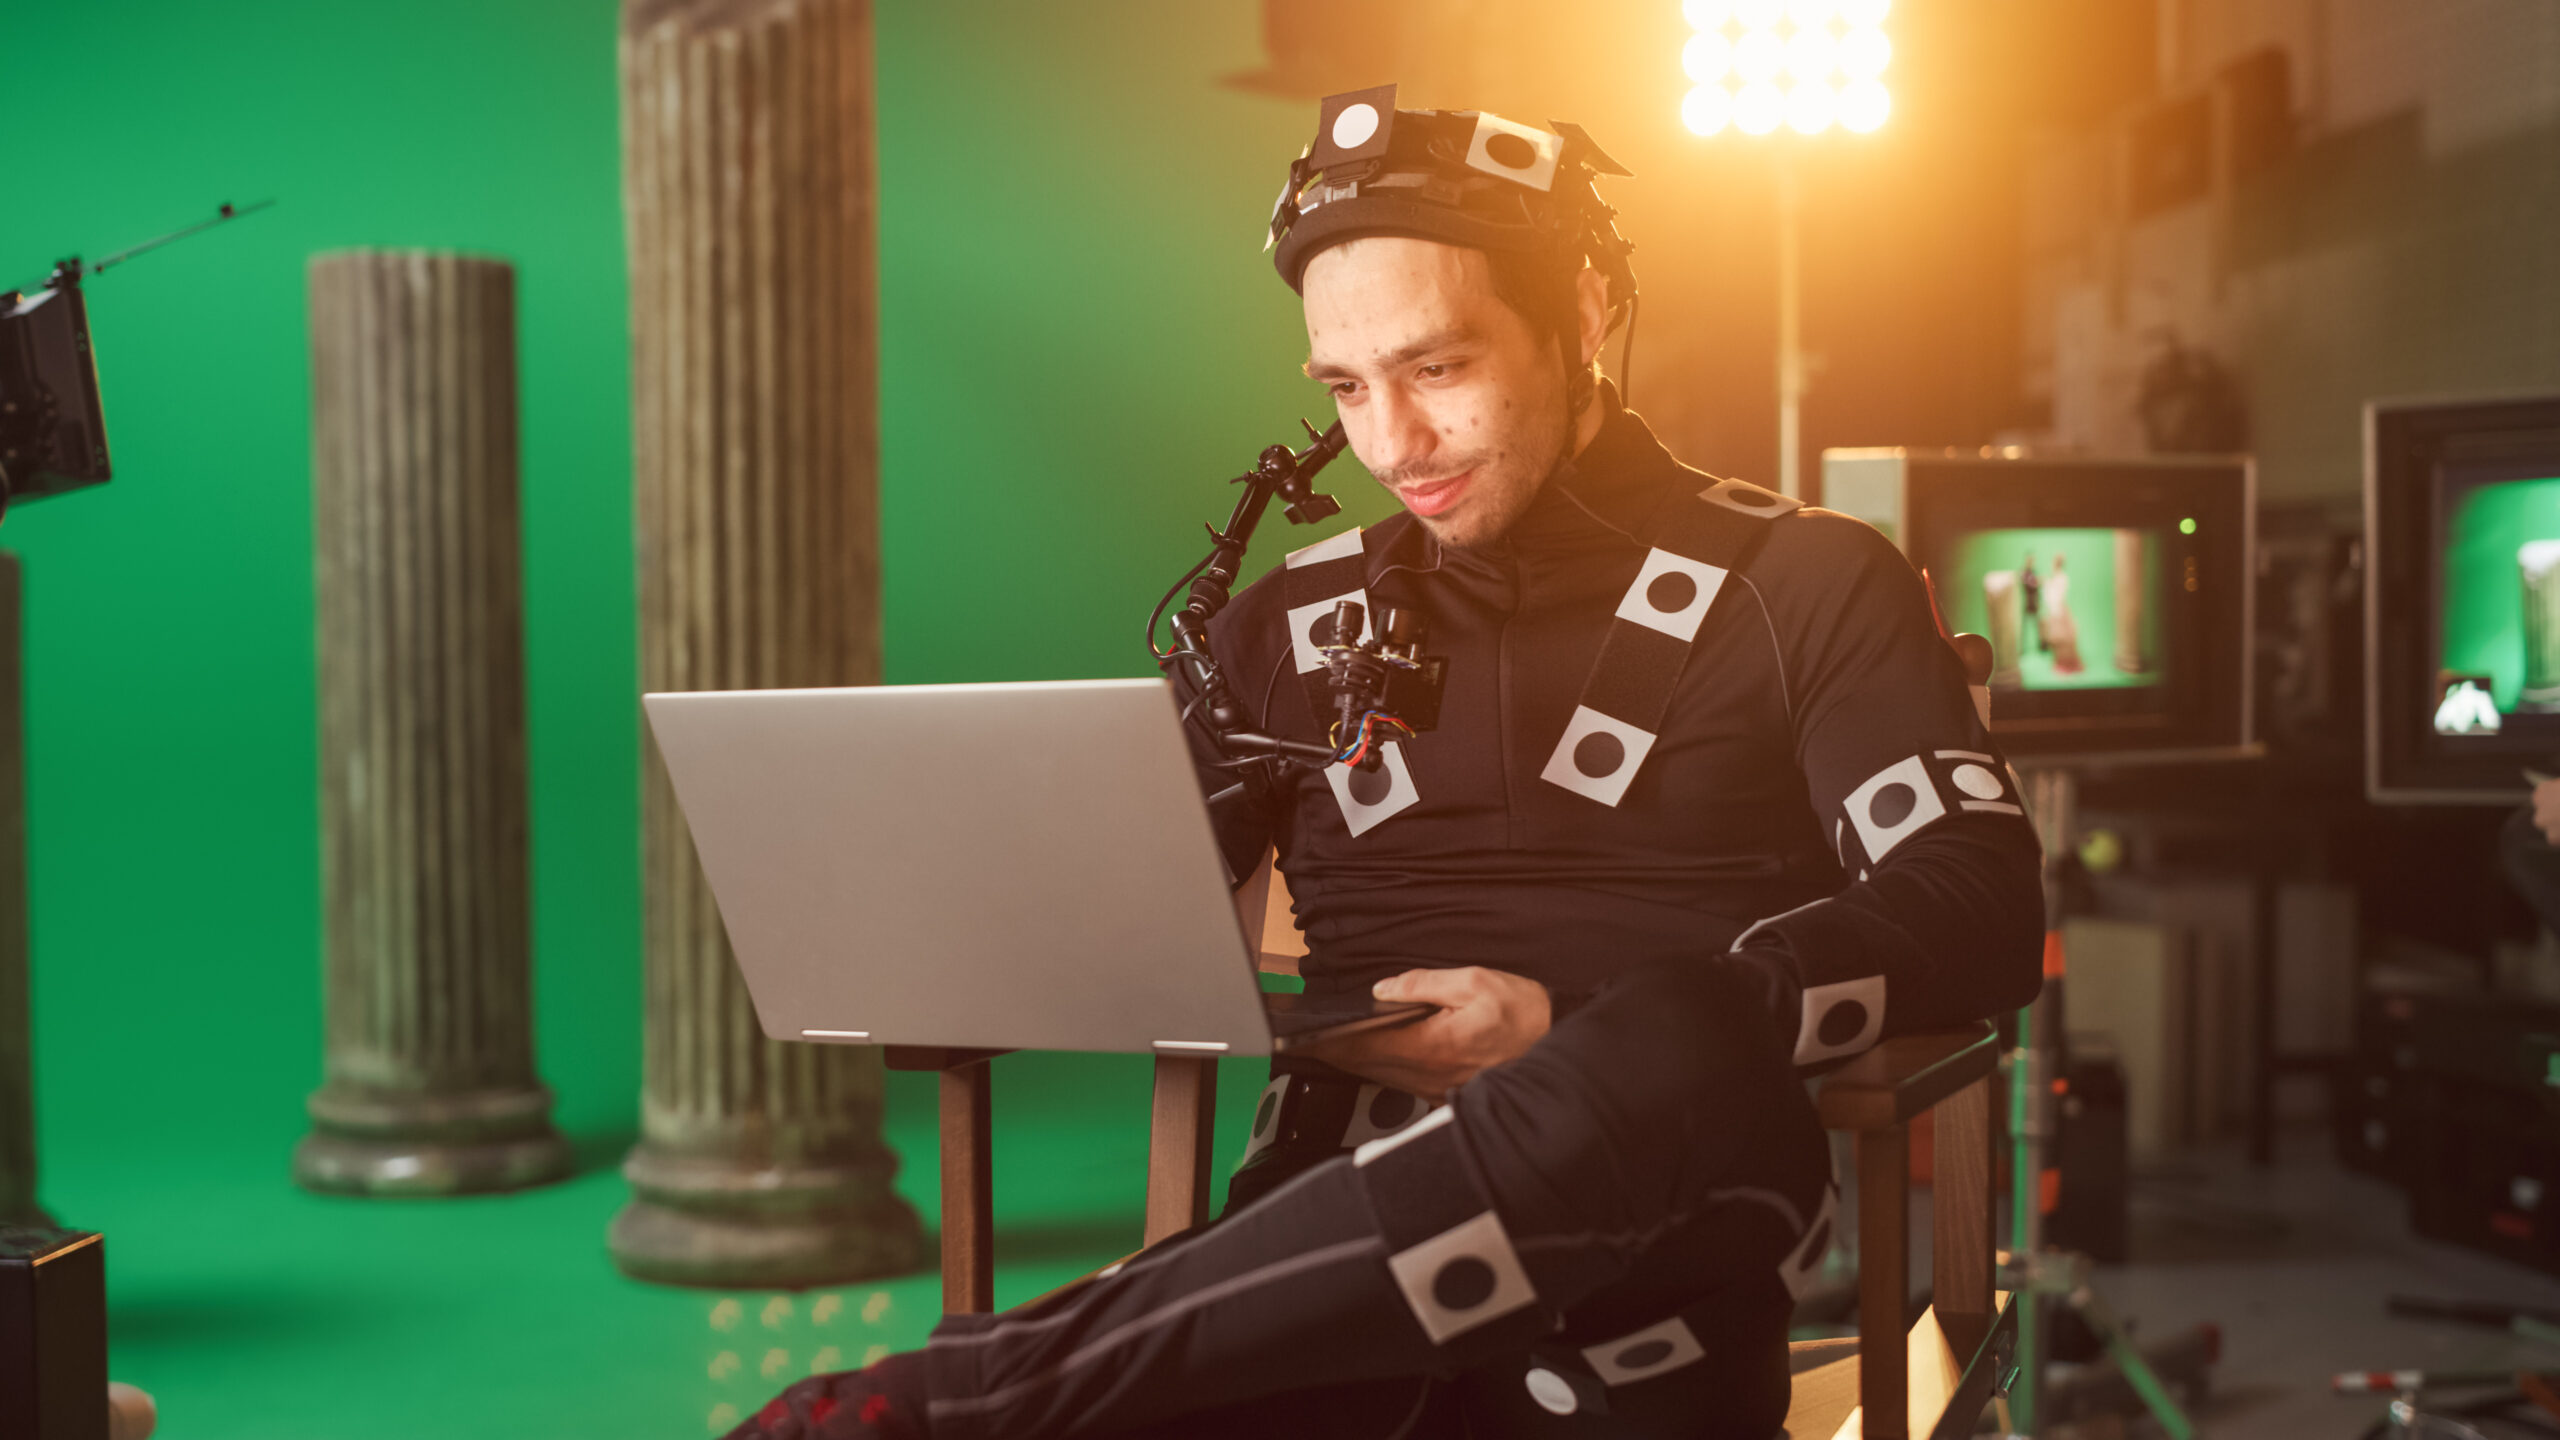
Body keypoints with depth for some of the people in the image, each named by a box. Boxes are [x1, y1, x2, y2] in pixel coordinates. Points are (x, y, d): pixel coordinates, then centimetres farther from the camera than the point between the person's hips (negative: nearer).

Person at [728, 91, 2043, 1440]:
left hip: (1664, 1213, 0)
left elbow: (1977, 911, -2)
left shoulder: (1798, 583, 12)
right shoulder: (1293, 621, 22)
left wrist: (1575, 1037, -14)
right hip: (1347, 1235, 0)